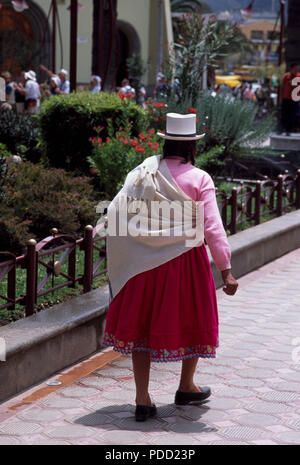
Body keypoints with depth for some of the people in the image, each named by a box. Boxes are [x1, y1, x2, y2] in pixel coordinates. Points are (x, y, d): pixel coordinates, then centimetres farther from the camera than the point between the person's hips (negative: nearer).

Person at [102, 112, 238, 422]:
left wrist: (119, 260, 7)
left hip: (144, 262, 3)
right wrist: (226, 271, -9)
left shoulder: (142, 173, -1)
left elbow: (114, 214, -4)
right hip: (185, 258, -2)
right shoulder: (199, 180, -10)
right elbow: (212, 228, -13)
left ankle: (142, 399, 8)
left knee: (141, 324, 11)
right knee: (192, 319, 18)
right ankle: (186, 387, 34)